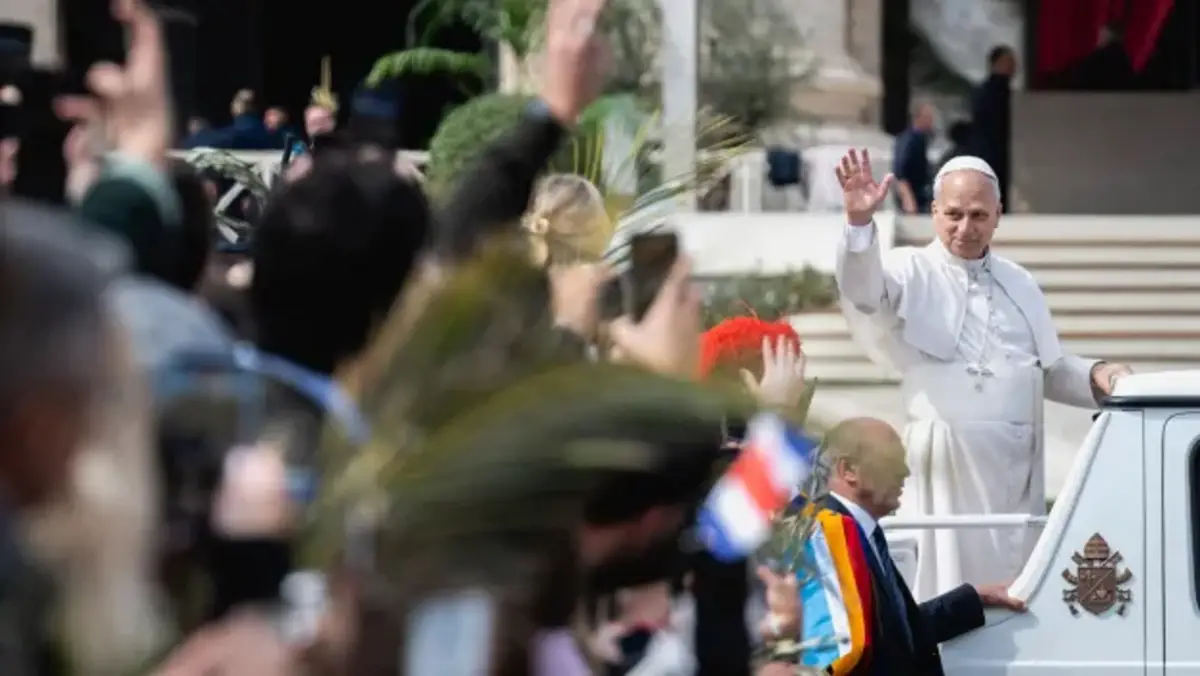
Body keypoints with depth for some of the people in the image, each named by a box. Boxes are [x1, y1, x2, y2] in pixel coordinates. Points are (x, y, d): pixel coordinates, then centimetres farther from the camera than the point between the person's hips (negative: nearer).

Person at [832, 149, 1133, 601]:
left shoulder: (1019, 284, 18)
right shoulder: (913, 272, 1)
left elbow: (1050, 370, 25)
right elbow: (863, 292, -20)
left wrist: (1096, 377, 6)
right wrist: (860, 223, -36)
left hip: (1017, 467, 5)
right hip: (948, 466, -5)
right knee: (949, 591, -9)